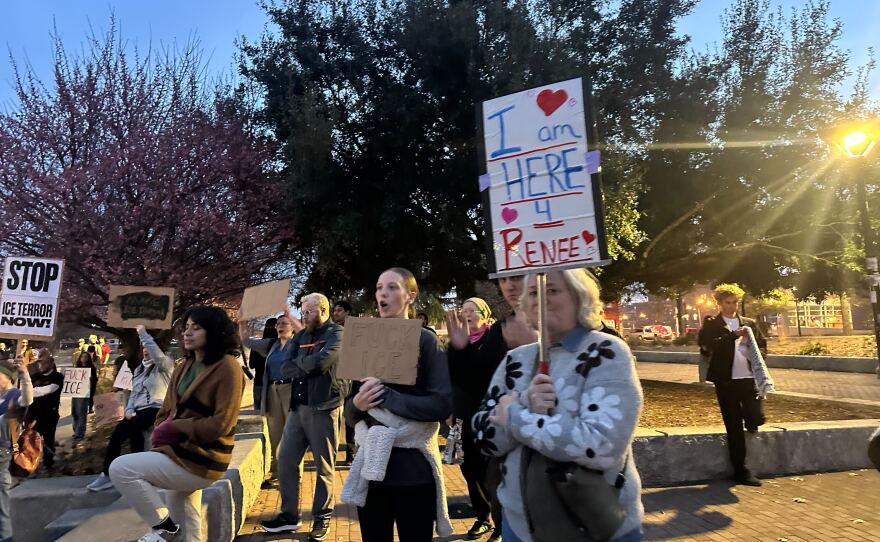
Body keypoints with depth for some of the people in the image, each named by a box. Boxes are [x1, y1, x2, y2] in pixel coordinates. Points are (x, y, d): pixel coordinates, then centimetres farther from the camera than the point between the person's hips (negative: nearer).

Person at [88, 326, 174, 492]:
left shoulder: (165, 365, -1)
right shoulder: (138, 369, 22)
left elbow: (157, 355, -25)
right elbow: (133, 393, 21)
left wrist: (143, 334, -20)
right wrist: (129, 410, 1)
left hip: (157, 409, -7)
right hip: (138, 410, 7)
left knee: (134, 428, -31)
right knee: (117, 432, -17)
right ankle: (108, 474, -10)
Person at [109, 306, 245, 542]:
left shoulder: (227, 367, -16)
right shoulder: (184, 367, 11)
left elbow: (221, 424, -20)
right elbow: (166, 411, 13)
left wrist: (174, 428, -16)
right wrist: (160, 436, -7)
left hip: (201, 460, -8)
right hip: (182, 453, 8)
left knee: (120, 468, -14)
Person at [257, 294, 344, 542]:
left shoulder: (337, 333, -6)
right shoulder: (301, 336, 13)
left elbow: (321, 361, -23)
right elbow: (285, 369, 3)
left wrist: (299, 363, -7)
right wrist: (308, 366, -15)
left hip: (323, 408, -6)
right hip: (298, 407, 7)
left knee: (324, 467, 4)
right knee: (286, 460, 9)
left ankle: (321, 519, 19)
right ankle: (289, 516, 24)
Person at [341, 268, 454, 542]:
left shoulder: (425, 340, -7)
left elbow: (443, 404, -16)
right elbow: (350, 413, 9)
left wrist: (386, 397, -19)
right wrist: (357, 405, -13)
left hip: (414, 467, -4)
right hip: (371, 465, 4)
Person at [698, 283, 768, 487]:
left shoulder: (749, 323, 15)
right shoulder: (711, 324, 2)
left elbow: (763, 343, 20)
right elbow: (707, 344, -14)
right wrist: (734, 335, -20)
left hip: (749, 378, 3)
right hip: (726, 381, -3)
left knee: (757, 418, -10)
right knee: (734, 427, 2)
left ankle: (748, 418, 28)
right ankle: (740, 470, 13)